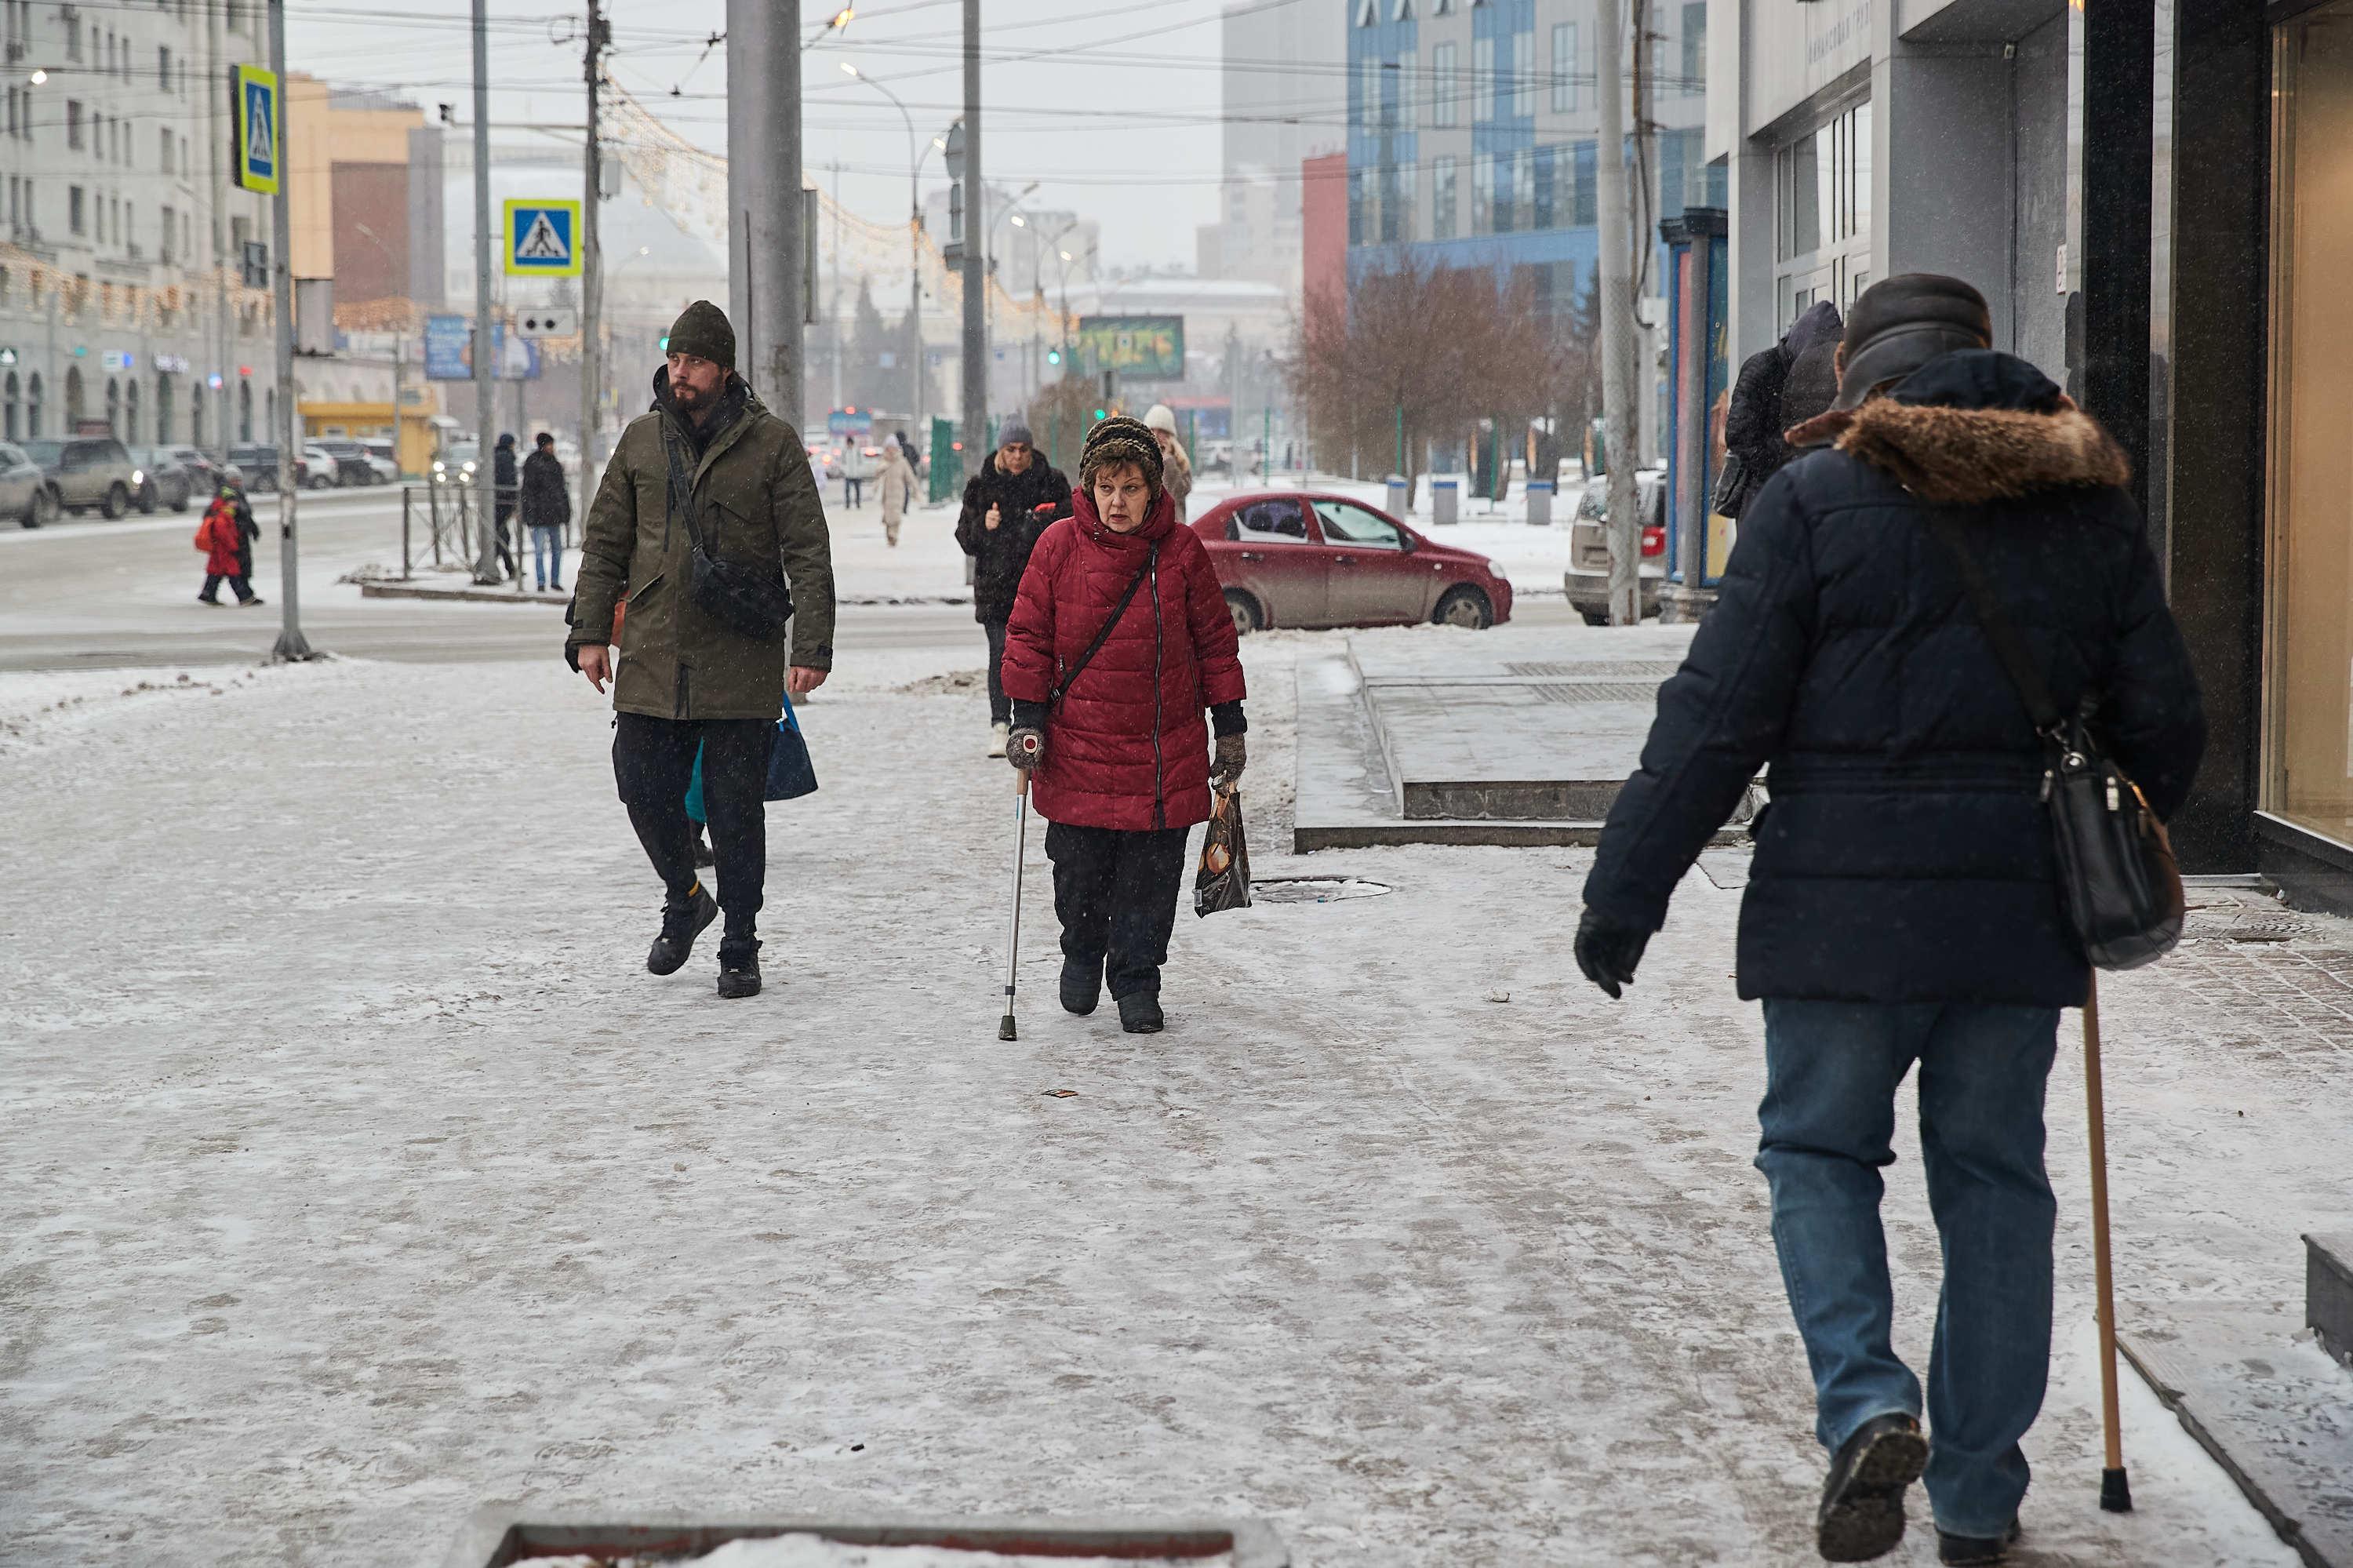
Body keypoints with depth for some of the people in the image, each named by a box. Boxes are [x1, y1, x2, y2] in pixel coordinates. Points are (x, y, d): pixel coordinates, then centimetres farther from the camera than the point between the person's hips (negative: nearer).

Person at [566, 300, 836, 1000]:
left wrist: (811, 648, -11)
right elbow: (604, 544, 13)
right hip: (652, 660, 3)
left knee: (735, 809, 2)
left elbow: (808, 555, -4)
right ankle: (685, 898, 29)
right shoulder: (641, 440, 8)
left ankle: (740, 949, 15)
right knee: (645, 791, 1)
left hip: (741, 665, -3)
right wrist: (589, 632, 5)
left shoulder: (772, 443, -2)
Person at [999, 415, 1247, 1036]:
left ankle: (1137, 983, 17)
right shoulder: (1059, 547, -3)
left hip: (1165, 749, 0)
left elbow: (1215, 640, 6)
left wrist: (1230, 727, 6)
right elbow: (1029, 635, 3)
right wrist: (1028, 718, -4)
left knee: (1150, 877, 2)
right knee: (1079, 868, 5)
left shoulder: (1182, 550, -2)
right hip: (1077, 746, 0)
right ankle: (1082, 953, 33)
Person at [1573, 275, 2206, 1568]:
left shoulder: (1815, 500, -5)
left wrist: (1627, 890, -3)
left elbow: (1716, 718, -9)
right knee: (1993, 1180, 12)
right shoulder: (2090, 507, 7)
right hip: (2020, 914, 3)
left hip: (1842, 902, -3)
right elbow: (2163, 724, 10)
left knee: (1818, 1151, 13)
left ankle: (1867, 1407, -10)